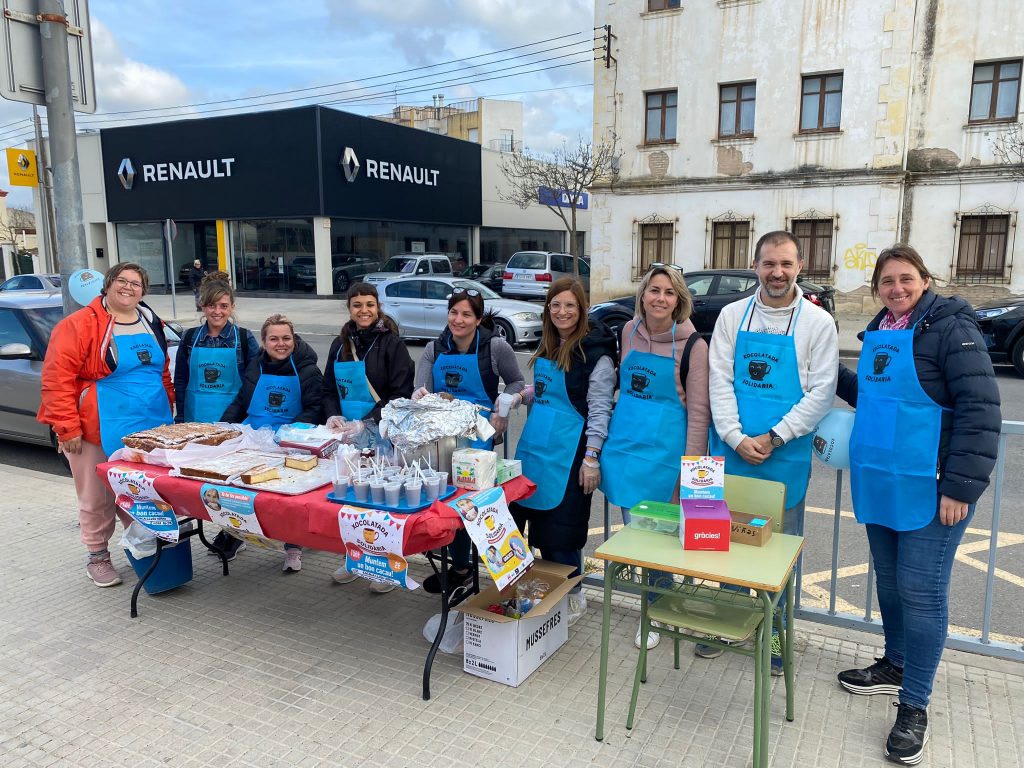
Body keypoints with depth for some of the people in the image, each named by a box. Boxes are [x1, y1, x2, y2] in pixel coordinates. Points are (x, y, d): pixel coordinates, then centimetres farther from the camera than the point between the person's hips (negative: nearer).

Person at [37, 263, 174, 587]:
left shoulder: (151, 323, 11)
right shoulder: (80, 325, -9)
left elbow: (162, 372, 21)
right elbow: (57, 378, -13)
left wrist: (169, 409, 15)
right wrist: (67, 428, -16)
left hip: (150, 428, 5)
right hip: (99, 432, -5)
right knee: (97, 500, 7)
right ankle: (98, 557, 24)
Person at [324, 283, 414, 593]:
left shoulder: (392, 343, -6)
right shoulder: (340, 344, 11)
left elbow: (400, 394, -11)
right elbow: (329, 389, 15)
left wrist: (367, 423, -18)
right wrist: (332, 415, -4)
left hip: (382, 436, -5)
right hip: (347, 436, 5)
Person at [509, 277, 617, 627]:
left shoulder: (595, 353, -11)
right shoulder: (548, 346, 12)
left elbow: (600, 409, -13)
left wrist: (591, 457, -16)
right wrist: (522, 395, 9)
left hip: (568, 450, -7)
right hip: (535, 444, 7)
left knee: (559, 524, -1)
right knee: (534, 516, 11)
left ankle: (573, 595, 20)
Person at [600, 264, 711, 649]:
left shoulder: (692, 344, -9)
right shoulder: (629, 330, 5)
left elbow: (698, 411, -8)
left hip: (664, 449, -5)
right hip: (624, 442, 5)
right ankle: (659, 599, 33)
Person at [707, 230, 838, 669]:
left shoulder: (817, 322, -3)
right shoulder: (733, 315, 2)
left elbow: (821, 393, -7)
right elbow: (720, 382, -2)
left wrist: (773, 439, -14)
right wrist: (736, 439, -13)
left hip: (785, 456, -1)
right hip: (731, 450, 2)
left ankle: (775, 631, 29)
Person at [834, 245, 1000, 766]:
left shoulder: (950, 327, -11)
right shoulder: (879, 333, 12)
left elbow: (980, 410, -16)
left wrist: (961, 486, -20)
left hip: (929, 487, -7)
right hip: (879, 483, 7)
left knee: (920, 589, -2)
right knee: (888, 579, 17)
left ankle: (914, 706, 11)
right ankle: (895, 666, 36)